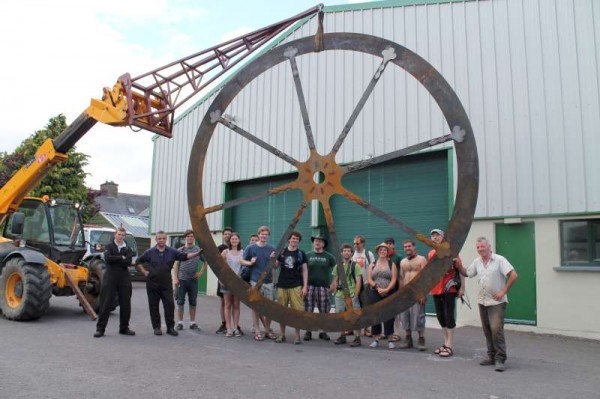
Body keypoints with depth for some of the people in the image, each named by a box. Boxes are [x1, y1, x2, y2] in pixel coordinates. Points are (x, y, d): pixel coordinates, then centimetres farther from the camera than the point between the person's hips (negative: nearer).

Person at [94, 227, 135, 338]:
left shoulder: (128, 249, 11)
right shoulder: (109, 247, 7)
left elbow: (128, 262, -8)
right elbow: (107, 258, -14)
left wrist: (114, 260, -10)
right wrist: (121, 258, -7)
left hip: (124, 279, 3)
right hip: (110, 278, -2)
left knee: (125, 305, 6)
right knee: (105, 304, -3)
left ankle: (124, 328, 17)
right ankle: (100, 328, 5)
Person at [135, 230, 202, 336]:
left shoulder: (172, 252, 4)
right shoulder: (150, 252, 4)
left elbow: (185, 256, -7)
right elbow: (138, 262, 14)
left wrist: (197, 253, -21)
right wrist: (144, 272, 3)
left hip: (167, 284, 0)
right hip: (152, 284, 0)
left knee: (170, 305, -3)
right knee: (154, 306, 5)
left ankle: (170, 327, 7)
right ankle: (156, 327, 16)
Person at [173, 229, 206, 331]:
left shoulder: (198, 250, 5)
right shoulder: (180, 250, 3)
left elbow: (206, 262, 13)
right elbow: (176, 265, 1)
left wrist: (201, 272, 1)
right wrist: (175, 278, -7)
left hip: (193, 280, 1)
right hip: (181, 279, -1)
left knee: (193, 302, 8)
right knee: (180, 302, 3)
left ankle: (192, 323, 16)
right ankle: (180, 322, 12)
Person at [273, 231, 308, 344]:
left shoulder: (301, 254, 4)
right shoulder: (282, 252, 7)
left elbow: (305, 270, 5)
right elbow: (276, 266, 14)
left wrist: (305, 286, -2)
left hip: (296, 286, -2)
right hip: (282, 285, 2)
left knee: (297, 311, -4)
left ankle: (297, 335, 8)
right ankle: (282, 334, 19)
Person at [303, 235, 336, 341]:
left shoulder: (328, 256, 5)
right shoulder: (308, 255, 7)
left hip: (324, 286, 0)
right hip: (310, 286, 0)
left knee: (324, 311, 3)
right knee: (308, 310, 1)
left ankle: (323, 332, 15)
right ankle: (308, 331, 11)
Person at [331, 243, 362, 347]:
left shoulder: (355, 265, -1)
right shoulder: (337, 266, 11)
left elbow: (358, 282, -5)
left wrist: (355, 295, -10)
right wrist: (335, 293, 5)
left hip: (352, 296, -4)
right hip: (339, 296, 5)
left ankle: (357, 338, 2)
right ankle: (342, 336, 23)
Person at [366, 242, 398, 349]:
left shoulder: (392, 264, 5)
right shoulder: (372, 265, 10)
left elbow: (394, 279, -3)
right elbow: (369, 279, 2)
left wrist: (386, 289, -16)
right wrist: (378, 288, -11)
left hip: (388, 293, -2)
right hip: (374, 293, 2)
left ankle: (390, 340, 5)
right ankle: (376, 339, 13)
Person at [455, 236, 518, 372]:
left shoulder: (499, 260, -10)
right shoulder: (477, 262, 8)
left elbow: (513, 275, -14)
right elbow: (466, 273, 18)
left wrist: (503, 291, -14)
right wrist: (458, 265, 0)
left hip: (497, 302, -6)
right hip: (482, 301, 6)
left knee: (496, 329, -13)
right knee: (487, 330, 12)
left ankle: (500, 359, -3)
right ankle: (491, 356, 23)